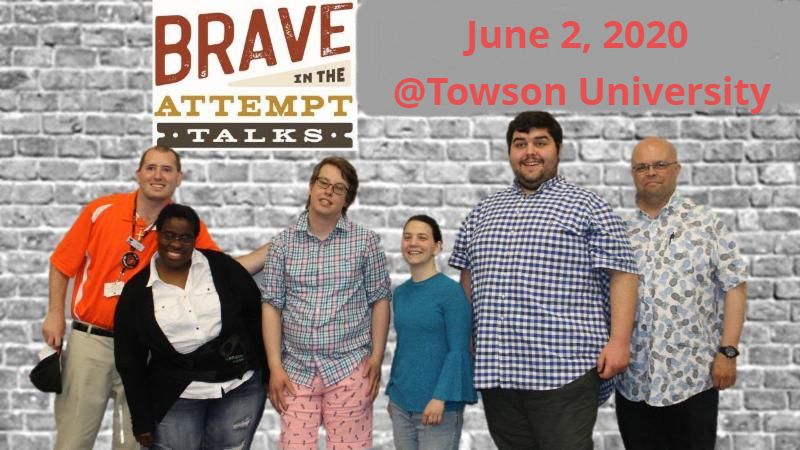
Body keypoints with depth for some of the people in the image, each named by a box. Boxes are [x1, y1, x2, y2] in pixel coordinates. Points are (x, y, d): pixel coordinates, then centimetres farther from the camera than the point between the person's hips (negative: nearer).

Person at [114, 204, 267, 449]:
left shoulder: (221, 267, -1)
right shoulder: (136, 292, 0)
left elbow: (256, 316, 4)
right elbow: (130, 362, 3)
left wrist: (270, 373, 4)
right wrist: (142, 420, 1)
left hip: (240, 389, 0)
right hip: (177, 399, 0)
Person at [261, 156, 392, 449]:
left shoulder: (365, 241, 2)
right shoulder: (283, 242, 4)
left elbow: (379, 301, 4)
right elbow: (272, 305, 3)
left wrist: (376, 358, -3)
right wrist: (275, 367, -2)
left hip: (350, 369, -1)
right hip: (296, 370, 1)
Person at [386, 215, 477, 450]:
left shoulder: (451, 291, -10)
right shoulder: (399, 293, 8)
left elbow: (459, 350, -13)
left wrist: (440, 397, -18)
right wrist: (392, 392, 17)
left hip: (439, 405, -6)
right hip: (401, 404, 6)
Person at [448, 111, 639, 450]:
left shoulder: (587, 207, 1)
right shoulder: (482, 213, 16)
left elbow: (621, 275, -4)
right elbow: (468, 280, 21)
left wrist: (619, 341, -13)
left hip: (563, 368, -5)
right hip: (496, 369, 5)